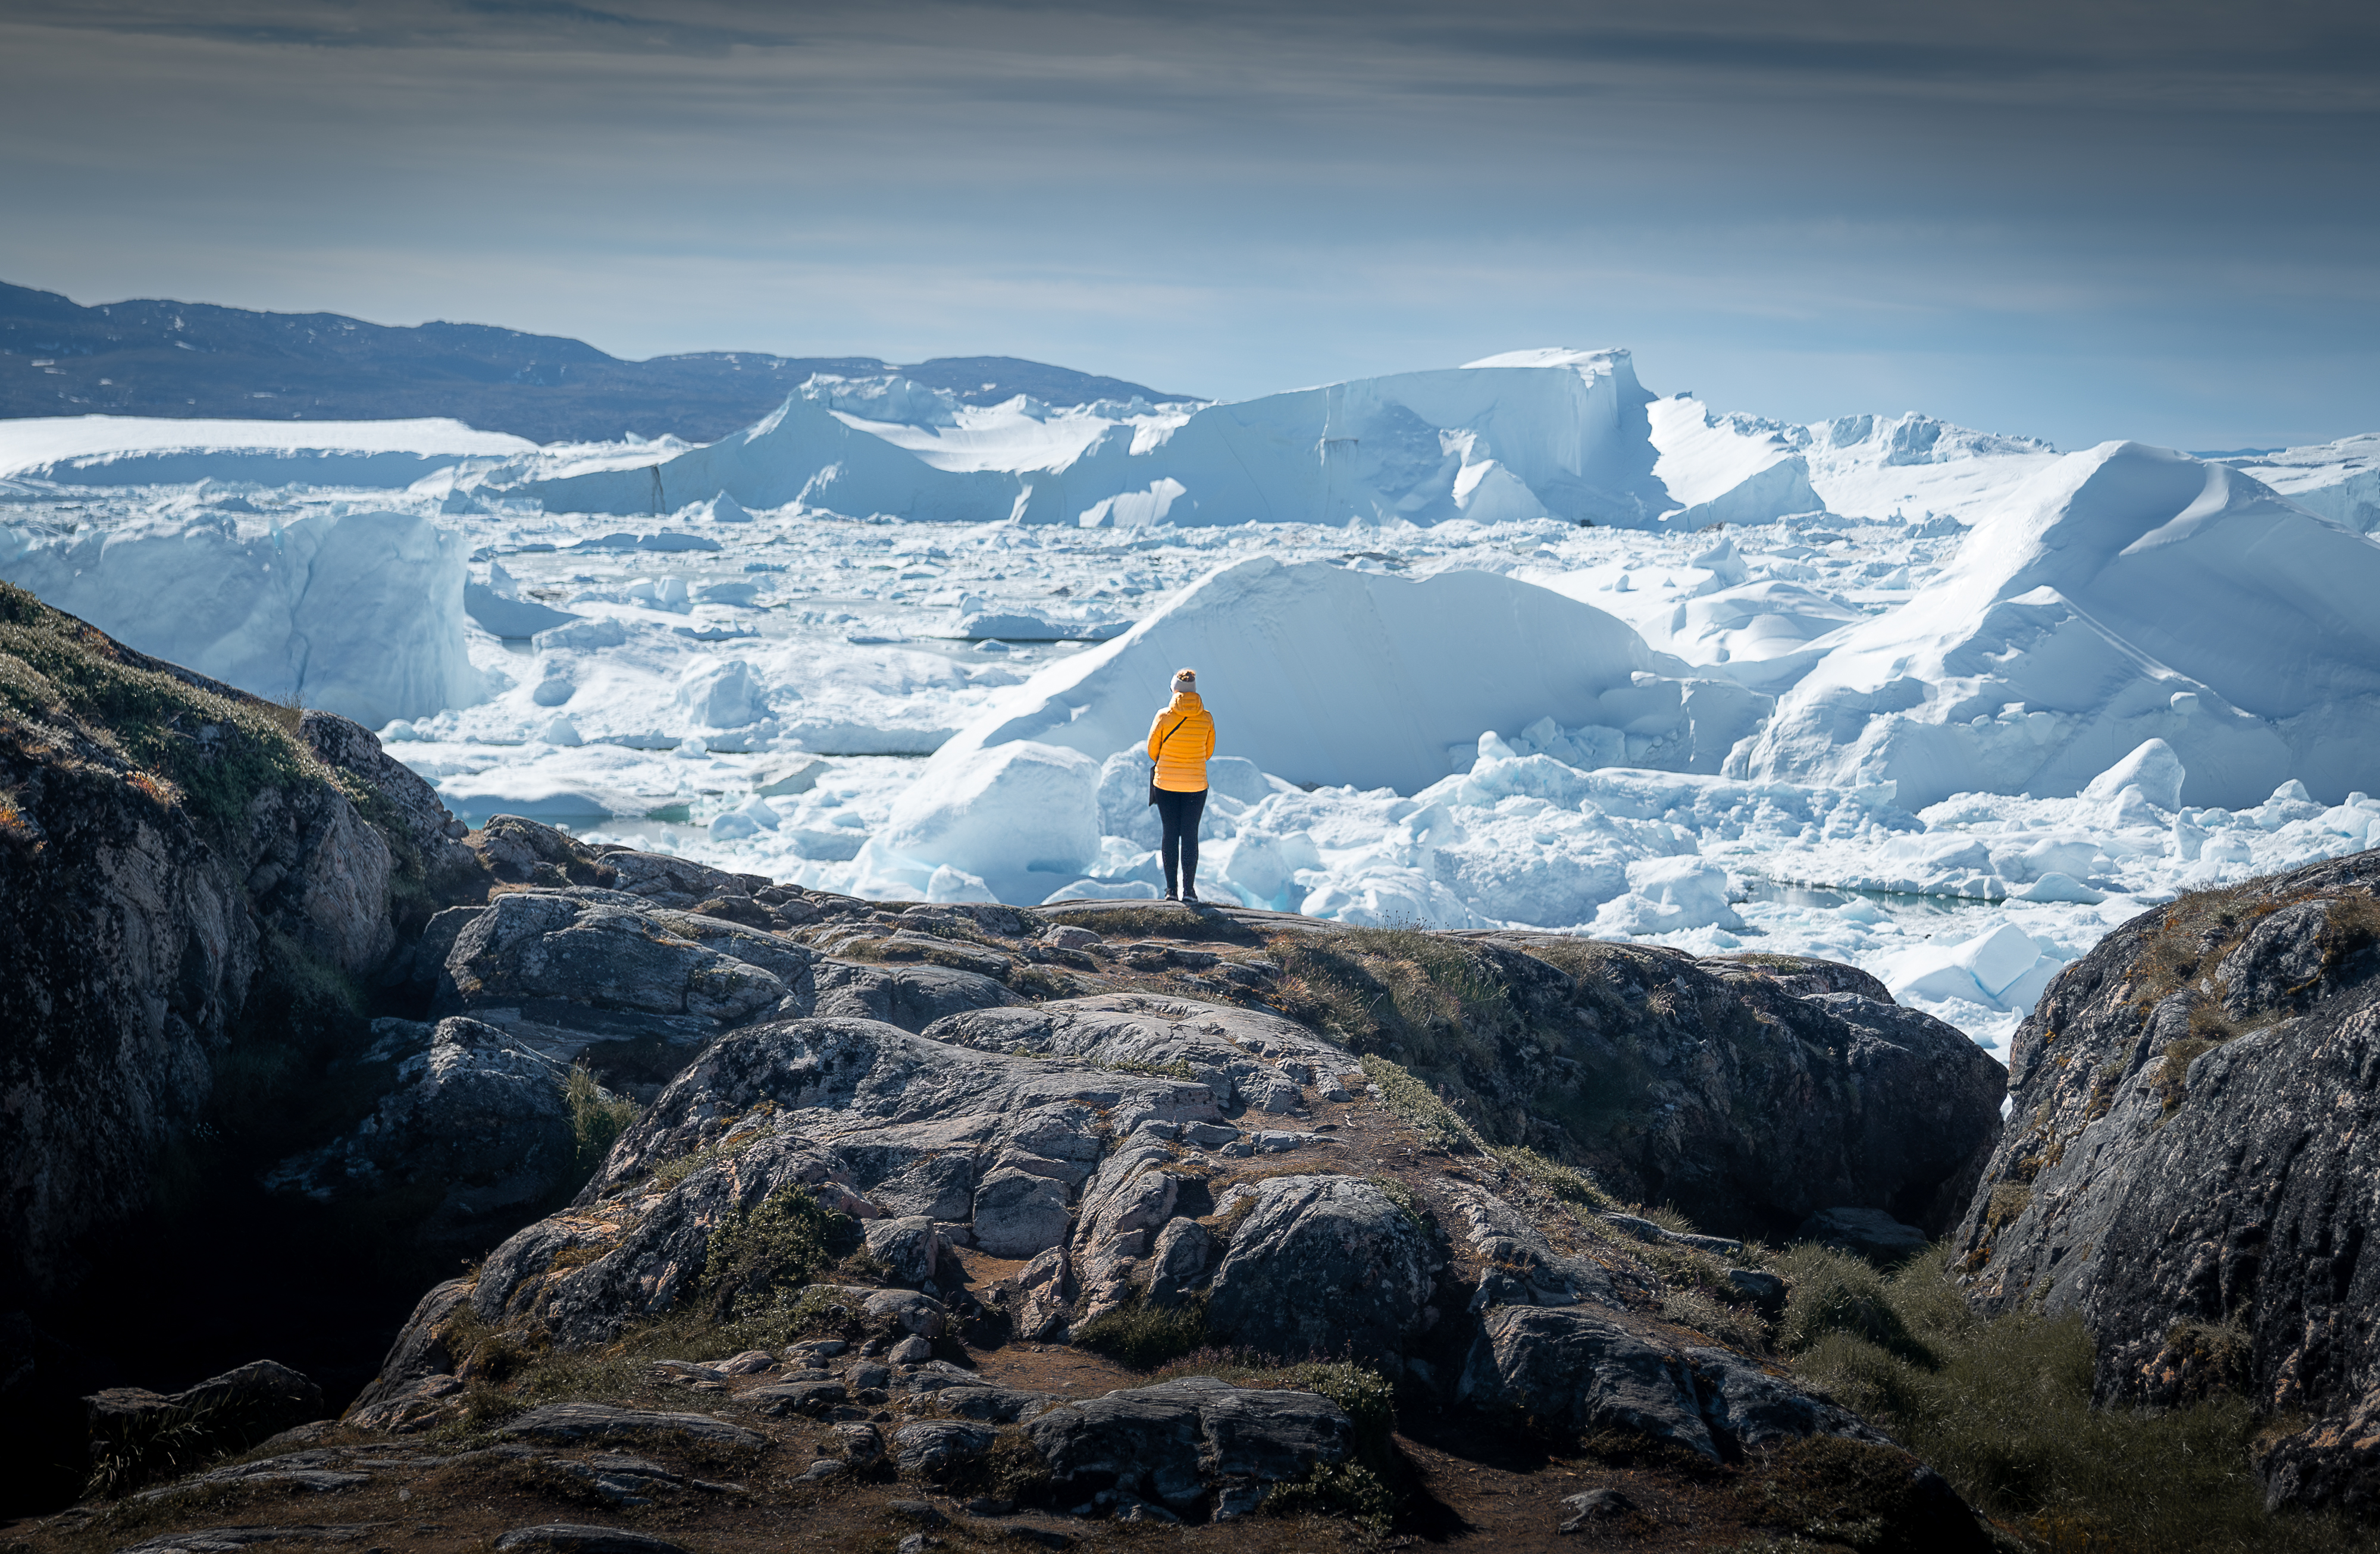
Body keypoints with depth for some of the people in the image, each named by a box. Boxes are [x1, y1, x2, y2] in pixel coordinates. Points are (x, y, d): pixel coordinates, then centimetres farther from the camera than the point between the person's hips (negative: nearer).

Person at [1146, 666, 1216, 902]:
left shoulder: (1164, 717, -9)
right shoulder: (1206, 718, -5)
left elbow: (1152, 751, 0)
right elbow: (1209, 751, 7)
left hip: (1166, 783, -1)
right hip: (1196, 784, 1)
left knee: (1170, 835, 7)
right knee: (1190, 836, 6)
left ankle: (1172, 889, 6)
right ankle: (1189, 890, 5)